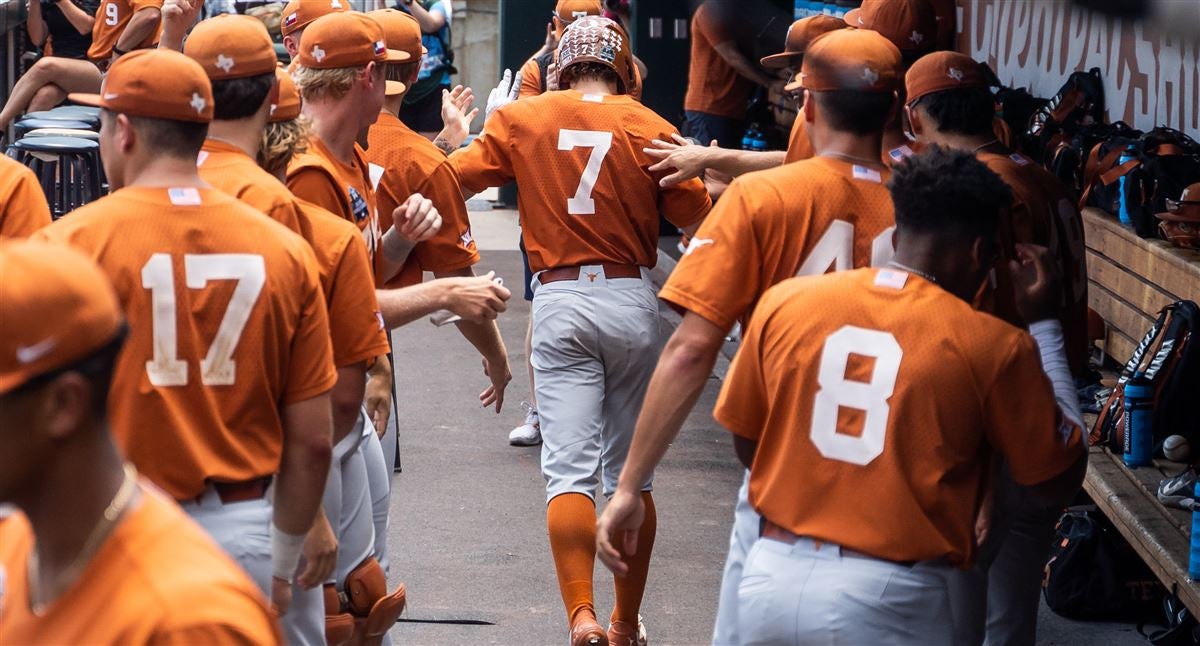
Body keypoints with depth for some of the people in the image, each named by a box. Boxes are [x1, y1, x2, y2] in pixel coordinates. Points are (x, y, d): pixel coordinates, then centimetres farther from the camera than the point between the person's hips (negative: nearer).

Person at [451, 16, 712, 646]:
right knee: (632, 472, 12)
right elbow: (698, 217, 2)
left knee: (569, 468, -4)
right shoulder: (649, 127, 0)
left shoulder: (520, 119, 1)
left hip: (559, 301, -1)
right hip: (631, 298, 1)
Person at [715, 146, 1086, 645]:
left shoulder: (784, 302, 1)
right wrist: (1043, 325, 10)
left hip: (772, 577, 3)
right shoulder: (991, 346, -7)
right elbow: (1061, 479, 5)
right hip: (890, 599, -3)